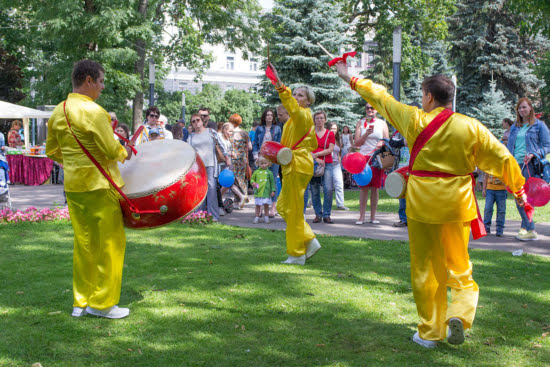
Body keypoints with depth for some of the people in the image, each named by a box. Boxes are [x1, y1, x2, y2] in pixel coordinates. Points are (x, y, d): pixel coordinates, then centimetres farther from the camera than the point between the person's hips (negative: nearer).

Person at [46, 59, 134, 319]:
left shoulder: (58, 112, 9)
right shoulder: (93, 111, -17)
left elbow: (52, 151, 16)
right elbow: (112, 150, -19)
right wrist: (125, 153, 1)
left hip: (73, 186, 8)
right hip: (99, 186, -8)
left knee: (83, 244, 15)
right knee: (109, 243, 3)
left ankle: (81, 302, 22)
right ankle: (102, 303, 10)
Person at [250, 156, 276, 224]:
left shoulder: (269, 172, 4)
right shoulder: (256, 172, 5)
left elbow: (272, 182, 7)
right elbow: (252, 178, 15)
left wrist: (273, 190, 3)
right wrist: (253, 183, -6)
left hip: (266, 192, -1)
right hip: (258, 192, 1)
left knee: (266, 205, 2)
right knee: (258, 205, 5)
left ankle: (266, 217, 14)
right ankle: (257, 217, 15)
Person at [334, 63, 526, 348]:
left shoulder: (415, 121, -7)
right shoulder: (471, 127, -4)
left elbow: (381, 97, 5)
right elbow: (503, 159, 2)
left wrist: (351, 80, 20)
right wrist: (518, 189, 17)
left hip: (422, 204, -1)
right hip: (457, 205, 1)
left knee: (425, 268, 9)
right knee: (458, 266, 16)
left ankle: (429, 332, 15)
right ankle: (459, 312, -7)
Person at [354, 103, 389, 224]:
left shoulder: (382, 124, 10)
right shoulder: (360, 123, 9)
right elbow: (357, 143, 2)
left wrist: (382, 143, -12)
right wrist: (367, 133, -13)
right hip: (363, 157, 0)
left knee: (375, 188, 1)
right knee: (363, 187, -5)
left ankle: (373, 216, 8)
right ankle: (361, 216, -1)